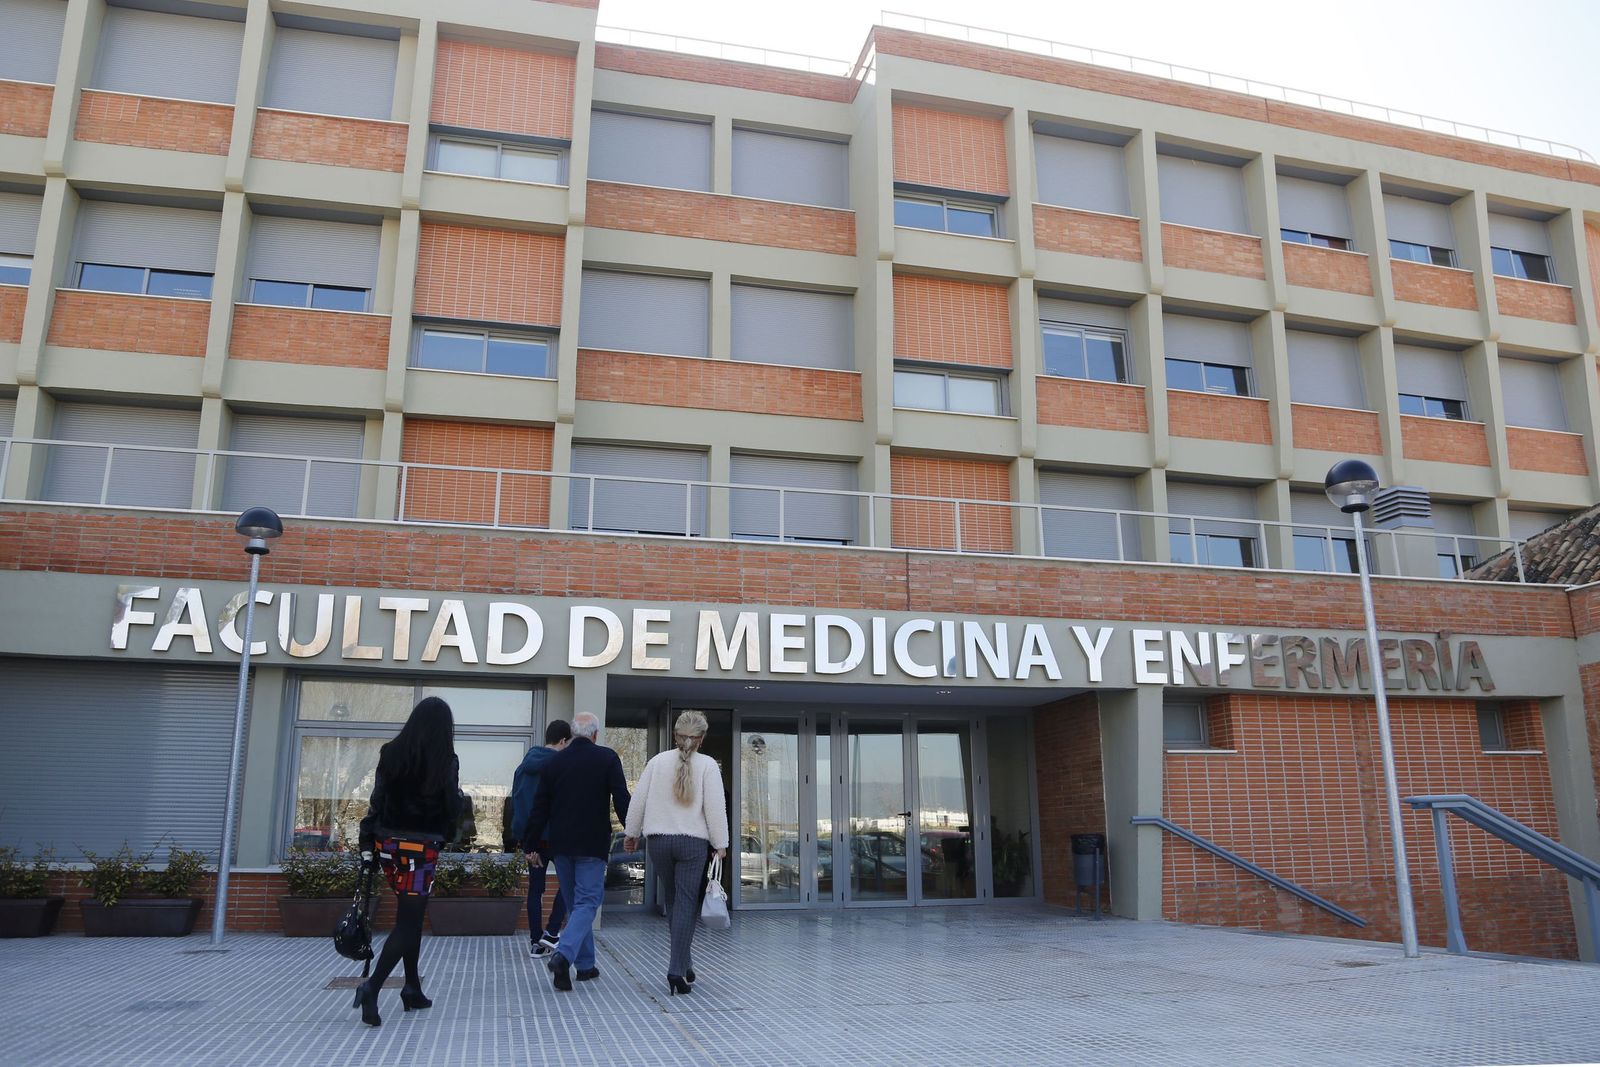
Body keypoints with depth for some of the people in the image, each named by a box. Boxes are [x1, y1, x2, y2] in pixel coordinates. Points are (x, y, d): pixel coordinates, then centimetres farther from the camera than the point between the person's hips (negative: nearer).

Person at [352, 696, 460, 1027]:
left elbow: (376, 800, 1)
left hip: (388, 843, 5)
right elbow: (453, 809, -8)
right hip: (421, 848, -5)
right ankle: (372, 987, -16)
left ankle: (412, 988, 24)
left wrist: (367, 843, 8)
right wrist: (457, 790, 12)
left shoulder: (390, 753, 1)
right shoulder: (446, 761, -10)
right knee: (407, 921, 0)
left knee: (410, 915, 18)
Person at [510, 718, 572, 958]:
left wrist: (518, 835, 15)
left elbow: (515, 800, 12)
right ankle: (551, 932, 1)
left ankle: (535, 942, 11)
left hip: (529, 836, 6)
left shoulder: (524, 765, 9)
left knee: (535, 887, 11)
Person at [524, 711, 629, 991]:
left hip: (560, 844, 4)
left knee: (573, 902, 16)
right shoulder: (607, 758, -4)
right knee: (587, 902, -2)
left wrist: (531, 845, 12)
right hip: (592, 845, -4)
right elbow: (622, 799, -8)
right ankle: (563, 955, -23)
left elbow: (539, 807, 8)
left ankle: (585, 965, 19)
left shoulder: (554, 761, 6)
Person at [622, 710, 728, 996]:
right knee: (687, 905, -1)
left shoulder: (658, 761, 4)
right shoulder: (708, 765, -5)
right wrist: (720, 843, 0)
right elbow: (715, 807, -8)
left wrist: (631, 832, 19)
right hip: (694, 843, -3)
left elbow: (638, 799, 8)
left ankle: (684, 962, 23)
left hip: (659, 841, 3)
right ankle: (678, 970, -6)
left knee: (673, 899, 18)